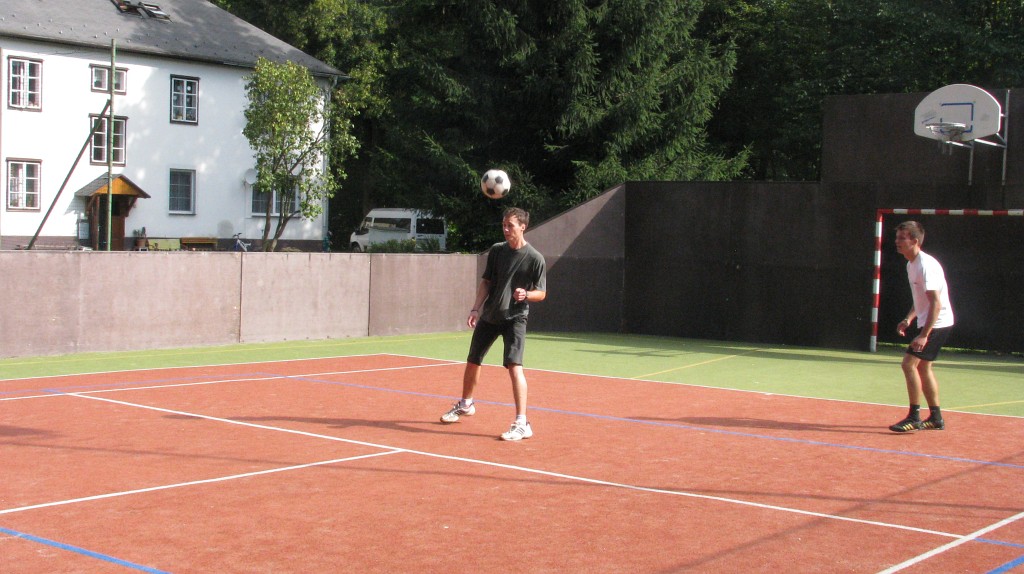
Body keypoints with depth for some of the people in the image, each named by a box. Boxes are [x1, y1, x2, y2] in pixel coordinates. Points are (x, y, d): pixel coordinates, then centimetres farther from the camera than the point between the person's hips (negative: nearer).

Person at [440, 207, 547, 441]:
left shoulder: (535, 258, -10)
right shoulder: (496, 250, 2)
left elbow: (541, 293, -6)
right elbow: (486, 282, 8)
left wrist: (525, 294, -27)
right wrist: (476, 308, -4)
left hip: (514, 318, -5)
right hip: (489, 316, 5)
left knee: (514, 366, -21)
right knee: (472, 361, 17)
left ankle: (521, 424, -18)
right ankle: (465, 404, 44)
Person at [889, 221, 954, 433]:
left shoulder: (926, 265, -21)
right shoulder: (911, 265, 10)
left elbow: (936, 303, -26)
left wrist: (924, 335, -30)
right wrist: (909, 319, 9)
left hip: (937, 324, -10)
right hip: (927, 323, 10)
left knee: (909, 363, -13)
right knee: (922, 367, 14)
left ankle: (914, 417, -9)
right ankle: (936, 418, 22)